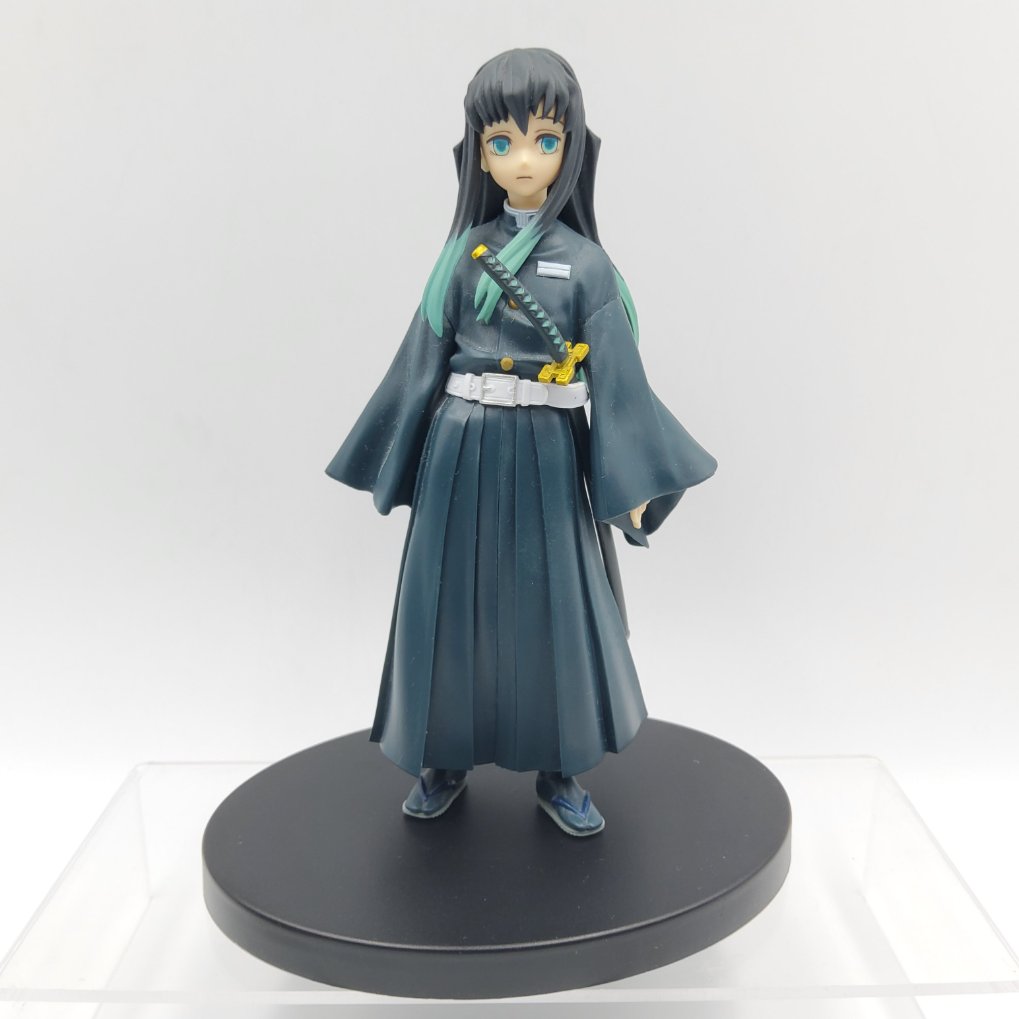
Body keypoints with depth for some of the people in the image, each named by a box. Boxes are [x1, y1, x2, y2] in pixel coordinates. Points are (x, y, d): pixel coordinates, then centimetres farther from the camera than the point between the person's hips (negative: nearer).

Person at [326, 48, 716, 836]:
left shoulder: (585, 261, -1)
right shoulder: (462, 254, 2)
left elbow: (617, 377, -3)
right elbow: (425, 361, 5)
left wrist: (631, 486, -6)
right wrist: (399, 461, 6)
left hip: (547, 457, -1)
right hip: (463, 454, 2)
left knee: (555, 606, 6)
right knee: (458, 605, 9)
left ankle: (559, 773, 25)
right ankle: (447, 759, 29)